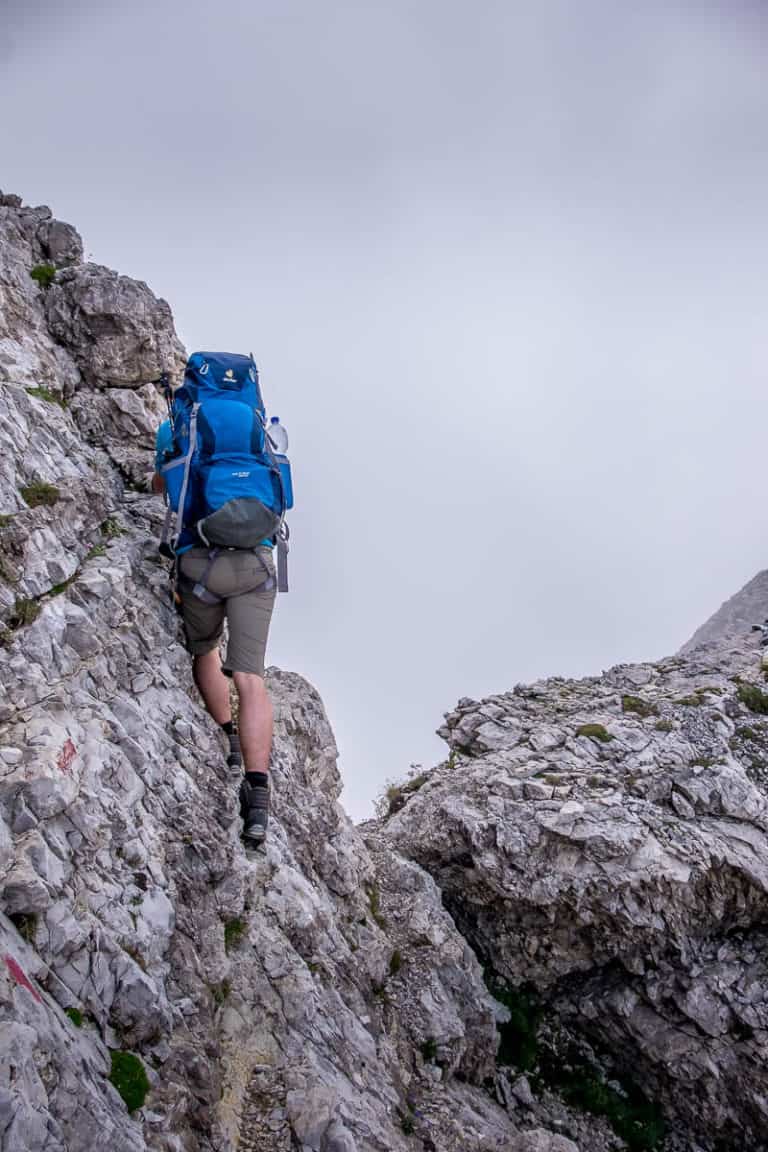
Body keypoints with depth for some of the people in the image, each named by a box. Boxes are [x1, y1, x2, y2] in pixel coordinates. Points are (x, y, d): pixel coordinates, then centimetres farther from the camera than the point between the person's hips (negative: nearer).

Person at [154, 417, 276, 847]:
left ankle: (230, 742, 25)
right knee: (250, 677, -4)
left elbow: (160, 486, 33)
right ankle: (259, 795, -17)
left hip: (200, 562, -1)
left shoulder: (173, 432, 16)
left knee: (204, 651, 29)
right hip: (256, 562, 1)